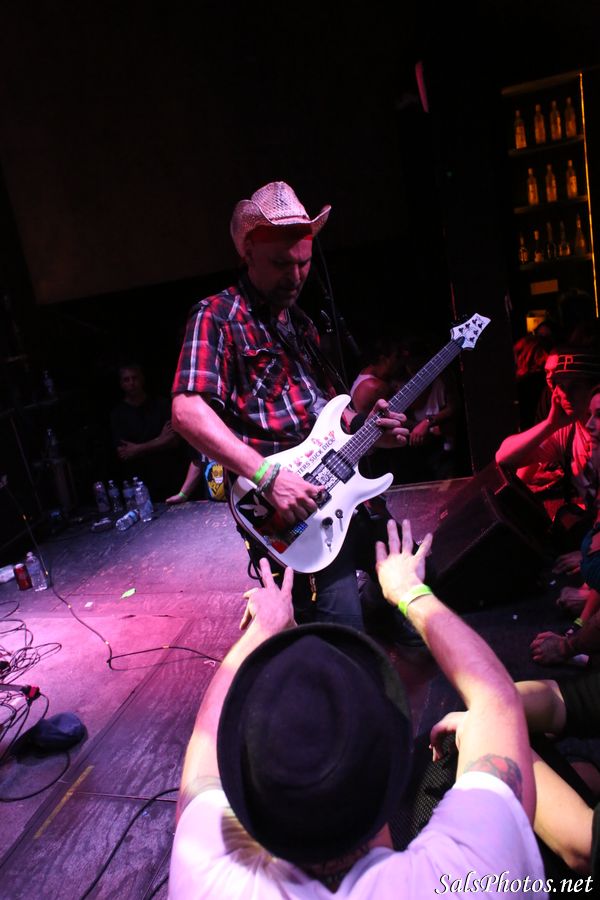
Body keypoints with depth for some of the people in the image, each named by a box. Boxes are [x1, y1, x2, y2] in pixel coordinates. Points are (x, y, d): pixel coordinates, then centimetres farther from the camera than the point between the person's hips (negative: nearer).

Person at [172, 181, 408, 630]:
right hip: (288, 509, -9)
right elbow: (187, 410, -23)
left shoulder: (299, 320, 17)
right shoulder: (218, 316, -9)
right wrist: (269, 475, -29)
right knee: (344, 628, -11)